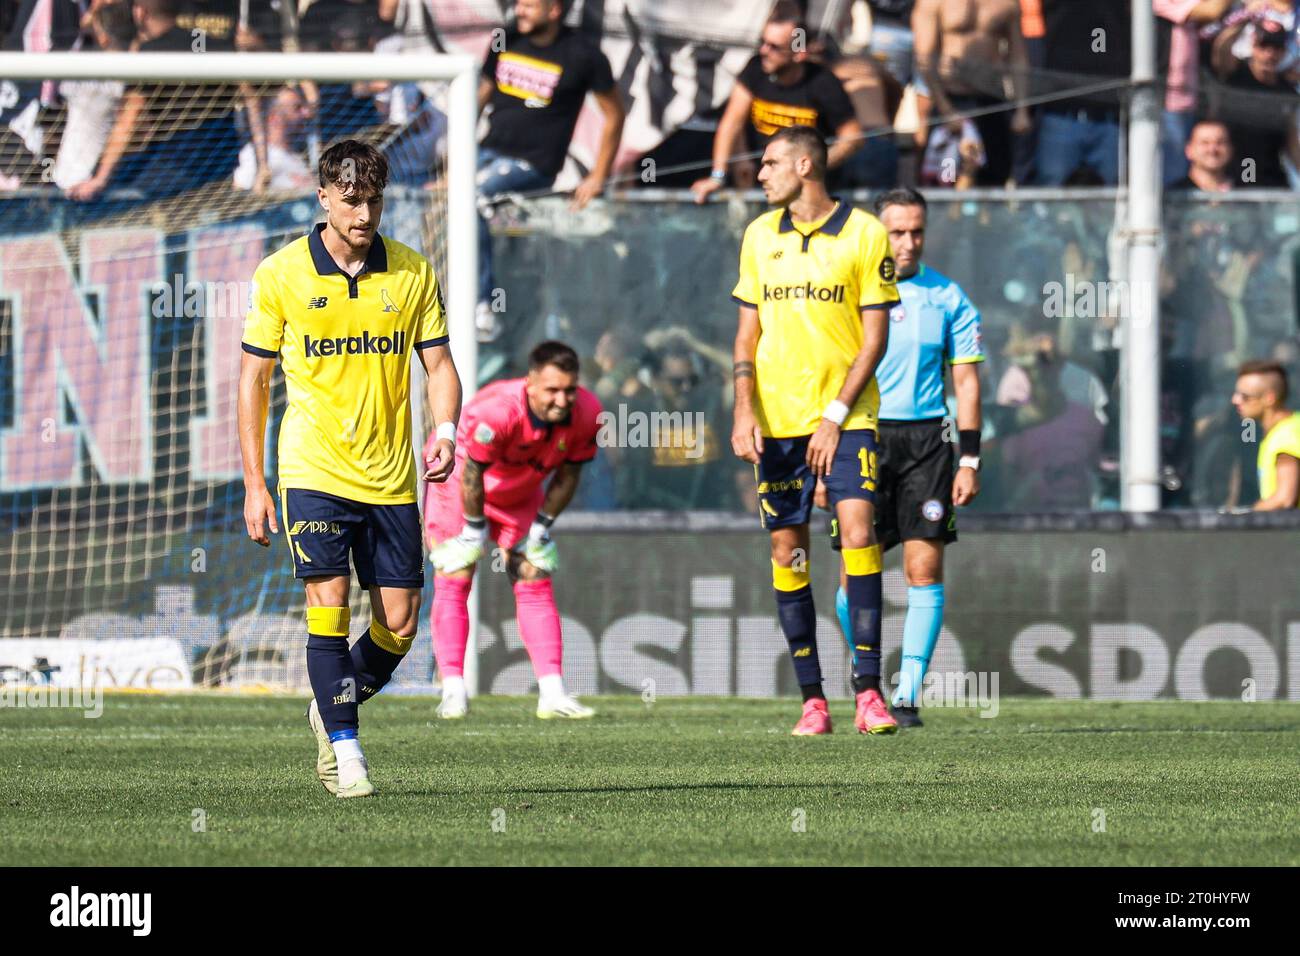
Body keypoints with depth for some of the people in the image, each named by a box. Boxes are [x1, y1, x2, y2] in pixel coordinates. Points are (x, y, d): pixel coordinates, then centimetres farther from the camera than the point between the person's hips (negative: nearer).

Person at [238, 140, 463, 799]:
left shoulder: (412, 273, 3)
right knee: (328, 607, -13)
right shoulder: (280, 275, -2)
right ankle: (343, 749, -3)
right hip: (313, 471, -3)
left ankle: (333, 709, 28)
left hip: (390, 475, 3)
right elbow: (254, 379, 4)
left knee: (400, 625, 2)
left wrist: (445, 432, -12)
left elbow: (439, 366, 9)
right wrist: (253, 484, 1)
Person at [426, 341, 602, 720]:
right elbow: (472, 474, -28)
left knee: (536, 585, 0)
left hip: (519, 496, 5)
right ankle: (453, 691, -9)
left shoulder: (586, 414, -24)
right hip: (458, 484, -5)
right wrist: (475, 528, -18)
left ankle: (552, 692, -3)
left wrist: (543, 525, -5)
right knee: (453, 583, -10)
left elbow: (568, 474, -8)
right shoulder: (496, 412, -41)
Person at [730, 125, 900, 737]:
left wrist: (836, 416, -10)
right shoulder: (760, 235, 10)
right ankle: (812, 699, 6)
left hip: (846, 416, -4)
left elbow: (874, 336, -3)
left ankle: (868, 692, -16)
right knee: (788, 553, 1)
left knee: (857, 532, -17)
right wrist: (743, 410, -1)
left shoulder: (865, 234, -2)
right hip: (777, 420, 4)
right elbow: (748, 331, 13)